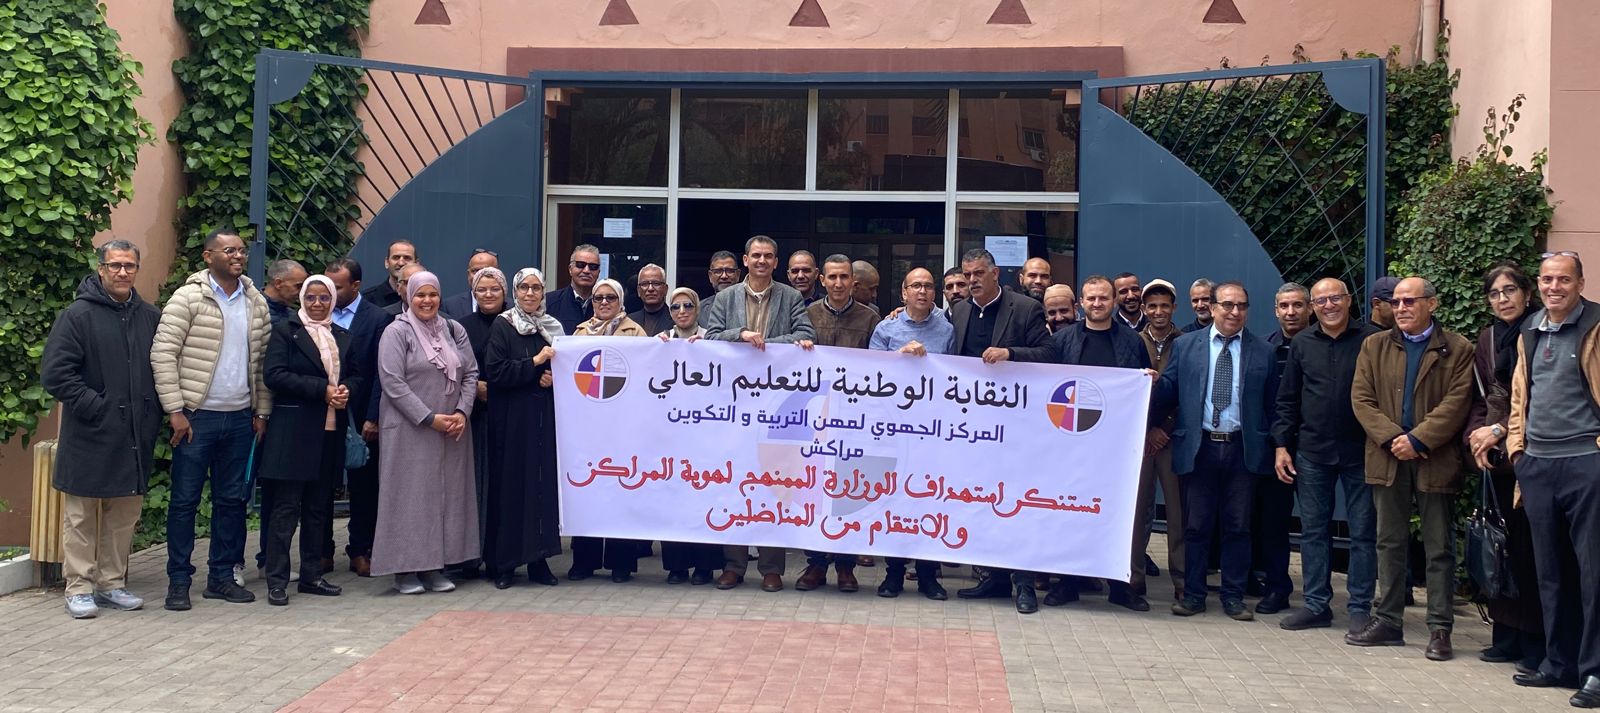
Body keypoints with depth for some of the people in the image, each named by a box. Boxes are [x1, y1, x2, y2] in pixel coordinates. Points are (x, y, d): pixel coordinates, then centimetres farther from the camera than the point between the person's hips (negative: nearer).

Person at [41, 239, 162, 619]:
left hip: (135, 437, 5)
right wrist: (93, 405, -15)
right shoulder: (78, 315, -7)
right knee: (81, 516, 4)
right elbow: (55, 372, -11)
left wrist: (153, 412, 5)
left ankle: (112, 584, 21)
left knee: (125, 515, 11)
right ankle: (80, 588, 12)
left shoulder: (151, 317, 8)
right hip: (90, 436, -5)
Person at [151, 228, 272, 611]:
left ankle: (222, 576, 21)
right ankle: (179, 581, 11)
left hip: (240, 418, 5)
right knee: (185, 499, 2)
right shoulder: (188, 299, -8)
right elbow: (163, 354, -10)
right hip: (196, 416, -5)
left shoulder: (256, 303, 8)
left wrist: (262, 410, 9)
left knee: (232, 500, 10)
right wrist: (175, 410, -14)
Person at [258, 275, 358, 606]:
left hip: (330, 432, 6)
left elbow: (356, 374, 19)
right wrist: (322, 389, -17)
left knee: (318, 507, 11)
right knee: (286, 507, -4)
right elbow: (274, 374, -12)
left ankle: (311, 575, 19)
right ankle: (277, 581, 0)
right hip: (293, 429, -6)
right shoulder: (285, 330, -2)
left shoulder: (342, 337, 15)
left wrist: (346, 389, -6)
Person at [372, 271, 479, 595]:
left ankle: (435, 566, 13)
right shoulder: (397, 332, -4)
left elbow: (470, 374, 8)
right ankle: (405, 569, 6)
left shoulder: (454, 331, 10)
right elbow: (392, 382, -12)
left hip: (452, 430, 5)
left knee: (447, 493, 5)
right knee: (410, 494, -1)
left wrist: (462, 412, -8)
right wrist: (430, 418, -16)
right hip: (409, 430, -5)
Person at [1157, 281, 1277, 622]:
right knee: (1196, 526, 5)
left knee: (1238, 527, 6)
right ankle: (1193, 594, 15)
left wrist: (1272, 448, 0)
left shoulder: (1263, 351, 5)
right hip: (1199, 448, 0)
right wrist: (1153, 384, -16)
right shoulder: (1185, 345, 6)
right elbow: (1169, 390, 6)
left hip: (1243, 450, 0)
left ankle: (1234, 597, 16)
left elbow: (1272, 404, 5)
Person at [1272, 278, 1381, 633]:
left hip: (1360, 451, -3)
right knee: (1313, 530, 8)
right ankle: (1316, 604, 17)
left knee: (1363, 532, 3)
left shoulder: (1371, 339, -3)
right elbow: (1287, 399, 10)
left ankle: (1360, 607, 12)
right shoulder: (1301, 343, 7)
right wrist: (1281, 445, 5)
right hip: (1312, 452, 3)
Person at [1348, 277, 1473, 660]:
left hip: (1436, 460, -3)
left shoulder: (1457, 349, 0)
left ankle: (1440, 629, 8)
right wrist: (1392, 438, -11)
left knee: (1439, 549, 3)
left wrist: (1417, 440, -16)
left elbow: (1456, 403, -9)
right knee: (1389, 544, 10)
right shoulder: (1374, 346, 10)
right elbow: (1361, 399, 2)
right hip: (1388, 458, 3)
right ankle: (1388, 622, 17)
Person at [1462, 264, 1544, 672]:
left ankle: (1536, 642, 1)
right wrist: (1476, 434, 0)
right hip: (1495, 456, 6)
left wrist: (1500, 431, -12)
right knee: (1502, 547, 8)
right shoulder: (1487, 339, 16)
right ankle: (1506, 636, 16)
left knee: (1529, 549, -6)